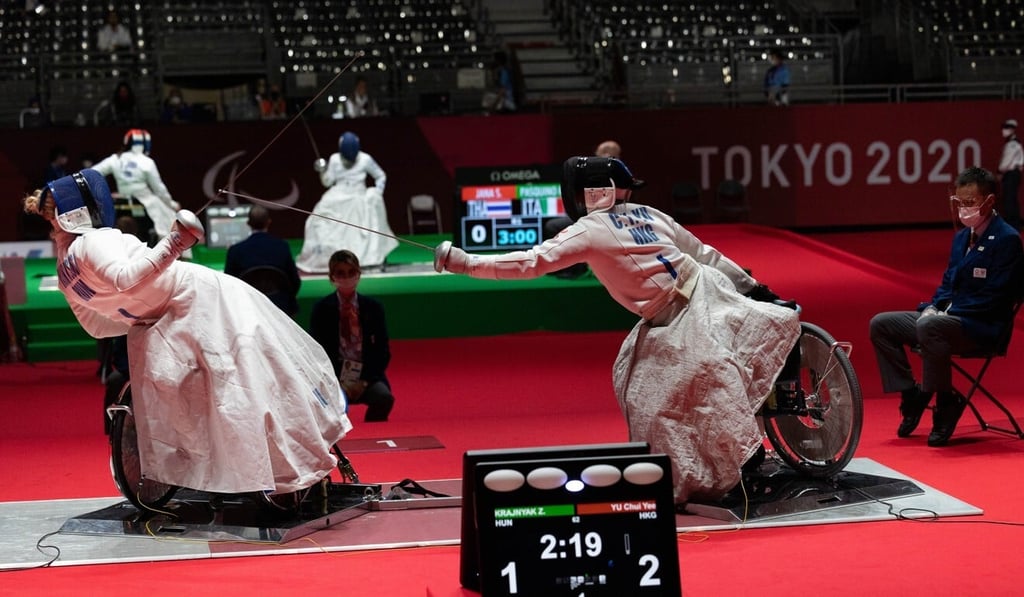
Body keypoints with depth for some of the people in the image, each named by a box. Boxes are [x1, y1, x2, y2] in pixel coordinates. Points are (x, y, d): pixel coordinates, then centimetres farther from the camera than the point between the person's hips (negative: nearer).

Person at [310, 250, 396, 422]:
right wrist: (338, 382, -13)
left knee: (384, 398, -31)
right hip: (334, 377, -1)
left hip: (367, 376, 1)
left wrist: (364, 381, -9)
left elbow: (383, 351, 5)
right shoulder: (321, 309, 2)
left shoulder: (373, 308, 6)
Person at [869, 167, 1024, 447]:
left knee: (929, 326, -38)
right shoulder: (962, 237, 15)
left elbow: (994, 297, -17)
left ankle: (947, 403, -22)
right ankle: (911, 393, 6)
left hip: (983, 327, -9)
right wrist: (933, 307, -1)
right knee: (881, 324, 2)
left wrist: (946, 313, -18)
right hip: (947, 317, 9)